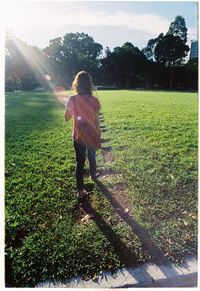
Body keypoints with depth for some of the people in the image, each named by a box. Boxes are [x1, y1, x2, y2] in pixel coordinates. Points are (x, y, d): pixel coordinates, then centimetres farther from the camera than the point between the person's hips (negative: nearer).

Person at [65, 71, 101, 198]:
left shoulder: (72, 99, -12)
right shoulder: (94, 100, -12)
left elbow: (67, 118, -1)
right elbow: (96, 121, -7)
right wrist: (99, 136, 5)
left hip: (78, 135, -1)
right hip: (92, 135, 1)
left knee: (80, 161, 7)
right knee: (92, 156, 26)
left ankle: (81, 190, 10)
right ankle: (93, 175, 50)